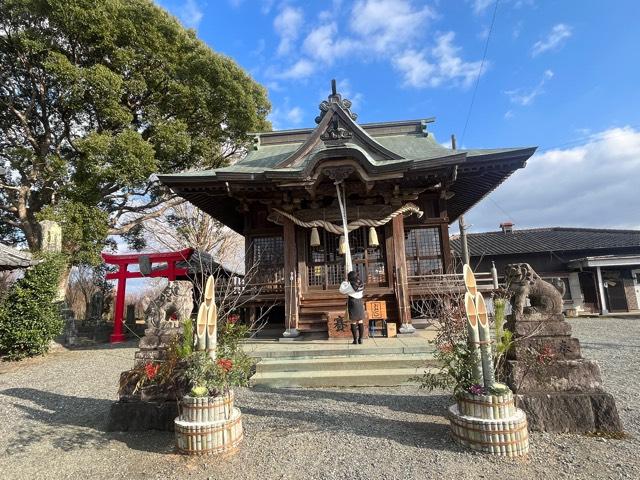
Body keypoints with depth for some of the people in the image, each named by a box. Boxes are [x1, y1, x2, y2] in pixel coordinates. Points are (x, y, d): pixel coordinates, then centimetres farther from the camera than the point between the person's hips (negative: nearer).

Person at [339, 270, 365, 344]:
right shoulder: (361, 284, 3)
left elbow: (342, 290, -7)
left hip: (352, 305, -5)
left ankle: (355, 340, 4)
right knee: (360, 322, 10)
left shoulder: (350, 285, -15)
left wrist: (345, 281, 0)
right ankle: (360, 339, 12)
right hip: (360, 304, 5)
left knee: (353, 322, 2)